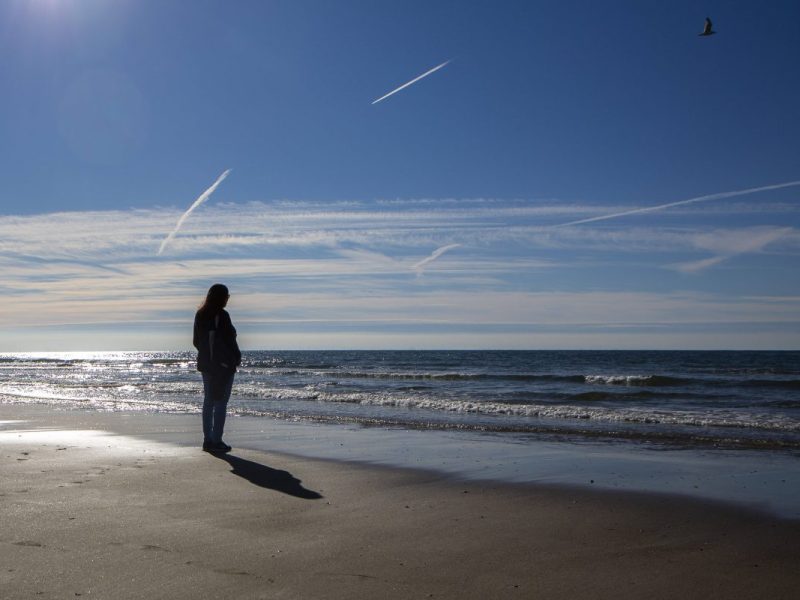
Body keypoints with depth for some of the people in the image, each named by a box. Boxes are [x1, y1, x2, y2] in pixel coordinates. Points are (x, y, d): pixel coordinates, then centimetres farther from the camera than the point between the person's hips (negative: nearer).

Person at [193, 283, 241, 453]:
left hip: (206, 363, 7)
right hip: (224, 364, -7)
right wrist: (237, 357, -1)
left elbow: (196, 341, 11)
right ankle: (216, 441, -2)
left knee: (208, 401, 12)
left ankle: (207, 440, 14)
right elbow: (229, 341, -15)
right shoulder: (222, 316, -15)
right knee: (221, 403, -2)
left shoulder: (200, 315, 6)